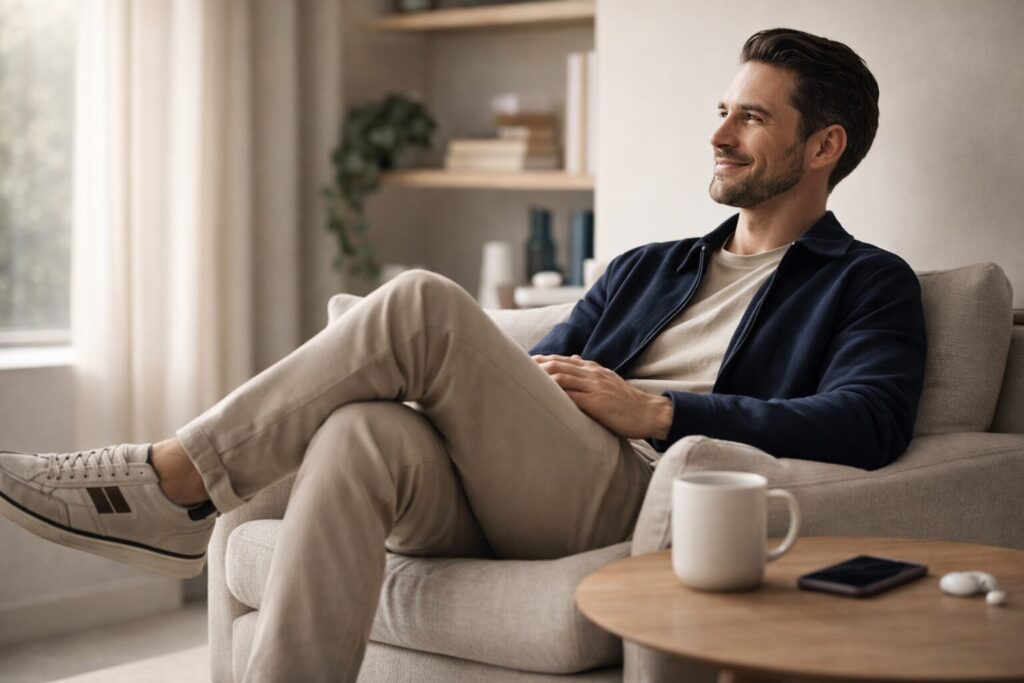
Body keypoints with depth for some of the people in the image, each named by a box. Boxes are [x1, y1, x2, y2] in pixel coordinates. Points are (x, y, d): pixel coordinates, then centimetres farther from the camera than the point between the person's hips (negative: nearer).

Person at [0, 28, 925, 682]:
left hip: (639, 500, -5)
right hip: (506, 503, 6)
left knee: (421, 305, -21)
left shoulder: (868, 285, 13)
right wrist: (505, 384, 1)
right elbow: (538, 371, 27)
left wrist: (655, 411, -10)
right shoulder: (646, 269, 32)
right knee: (362, 432, -29)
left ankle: (173, 482, -12)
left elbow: (866, 426, -6)